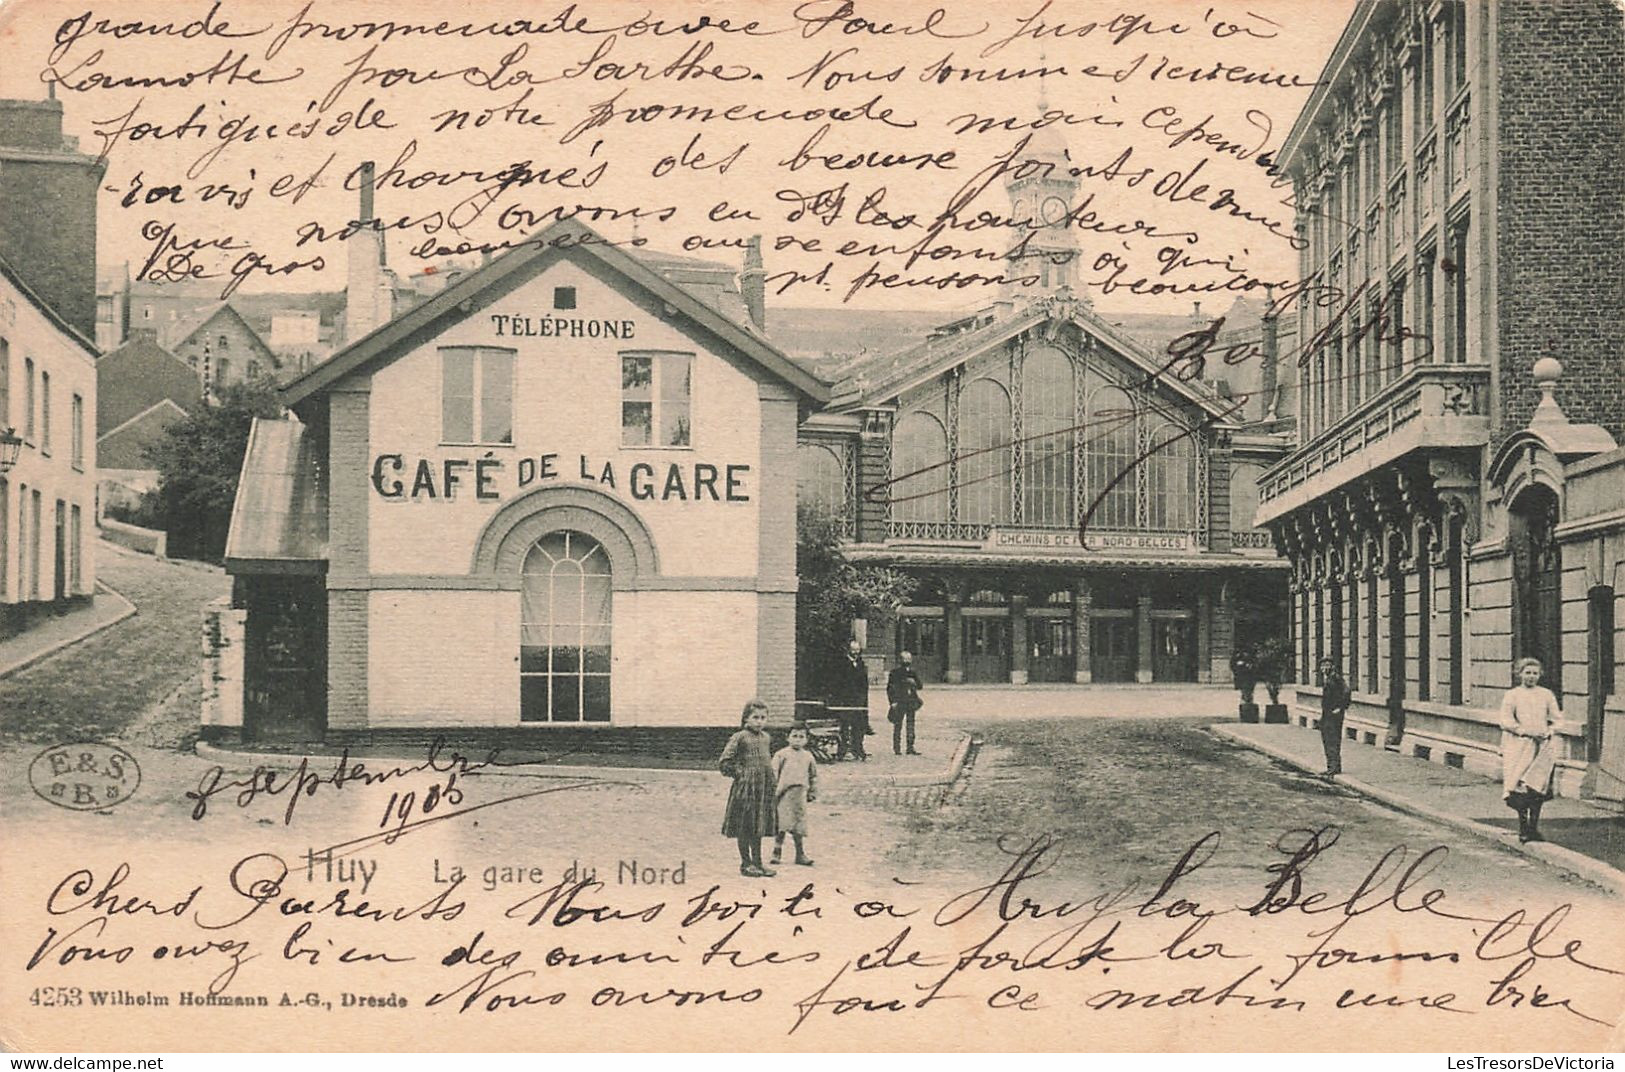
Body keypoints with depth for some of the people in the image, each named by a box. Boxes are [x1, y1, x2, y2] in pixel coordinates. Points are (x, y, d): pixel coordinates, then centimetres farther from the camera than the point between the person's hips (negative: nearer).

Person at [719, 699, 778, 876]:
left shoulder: (765, 737, 11)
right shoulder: (740, 737, -9)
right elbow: (724, 761, -10)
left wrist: (771, 777, 15)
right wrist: (739, 774, -10)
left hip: (764, 787, 6)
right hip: (745, 788, -6)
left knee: (759, 828, 11)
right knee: (744, 828, 1)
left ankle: (757, 863, 18)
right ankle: (746, 863, 10)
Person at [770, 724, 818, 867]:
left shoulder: (808, 757, 13)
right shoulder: (781, 754, 1)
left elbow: (813, 776, 22)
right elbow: (774, 773, -1)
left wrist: (813, 793, 19)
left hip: (800, 795, 3)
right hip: (785, 793, -3)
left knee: (799, 825, 5)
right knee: (782, 824, -5)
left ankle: (800, 854, 11)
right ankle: (777, 852, 4)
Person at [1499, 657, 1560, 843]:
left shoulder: (1546, 694, 13)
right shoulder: (1512, 695, 4)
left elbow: (1556, 718, 12)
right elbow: (1505, 721, -3)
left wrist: (1548, 732, -6)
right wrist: (1527, 731, -14)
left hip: (1542, 746, 2)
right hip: (1518, 746, -2)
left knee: (1538, 788, -2)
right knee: (1520, 791, -6)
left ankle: (1534, 827, 7)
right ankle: (1523, 829, 0)